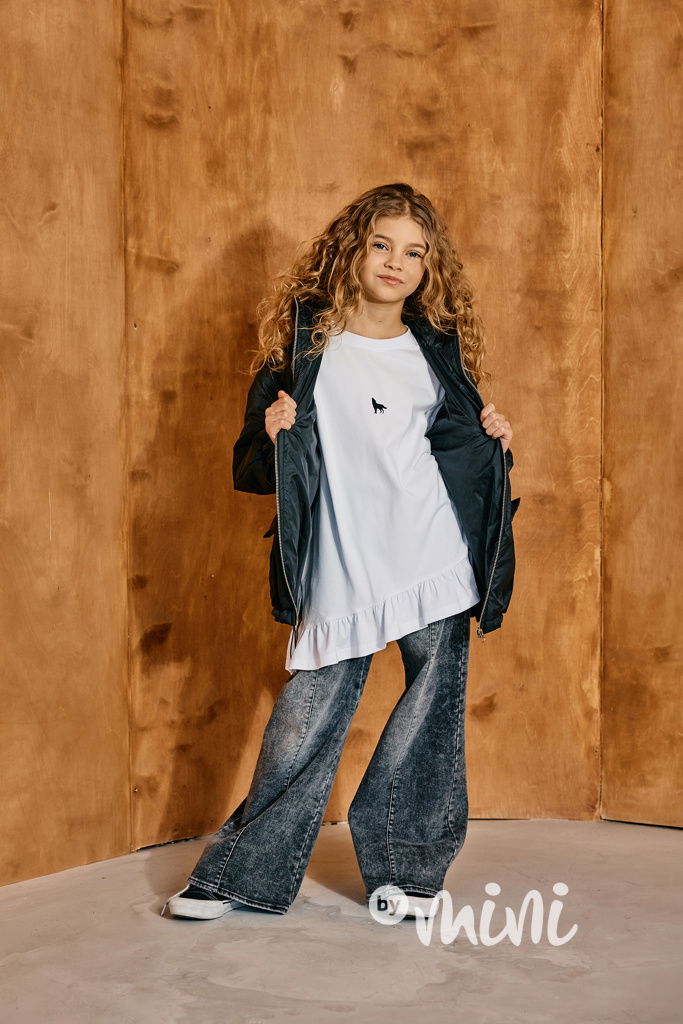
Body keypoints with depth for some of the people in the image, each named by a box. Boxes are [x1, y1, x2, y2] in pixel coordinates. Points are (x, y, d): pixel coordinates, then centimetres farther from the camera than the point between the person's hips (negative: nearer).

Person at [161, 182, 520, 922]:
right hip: (337, 575, -2)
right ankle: (243, 873, 15)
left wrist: (495, 441, 3)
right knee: (304, 723, -3)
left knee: (431, 711, 5)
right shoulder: (303, 344, 6)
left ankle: (406, 868, 22)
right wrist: (273, 437, -15)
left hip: (436, 564, 3)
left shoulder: (436, 349, 13)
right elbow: (252, 468, 5)